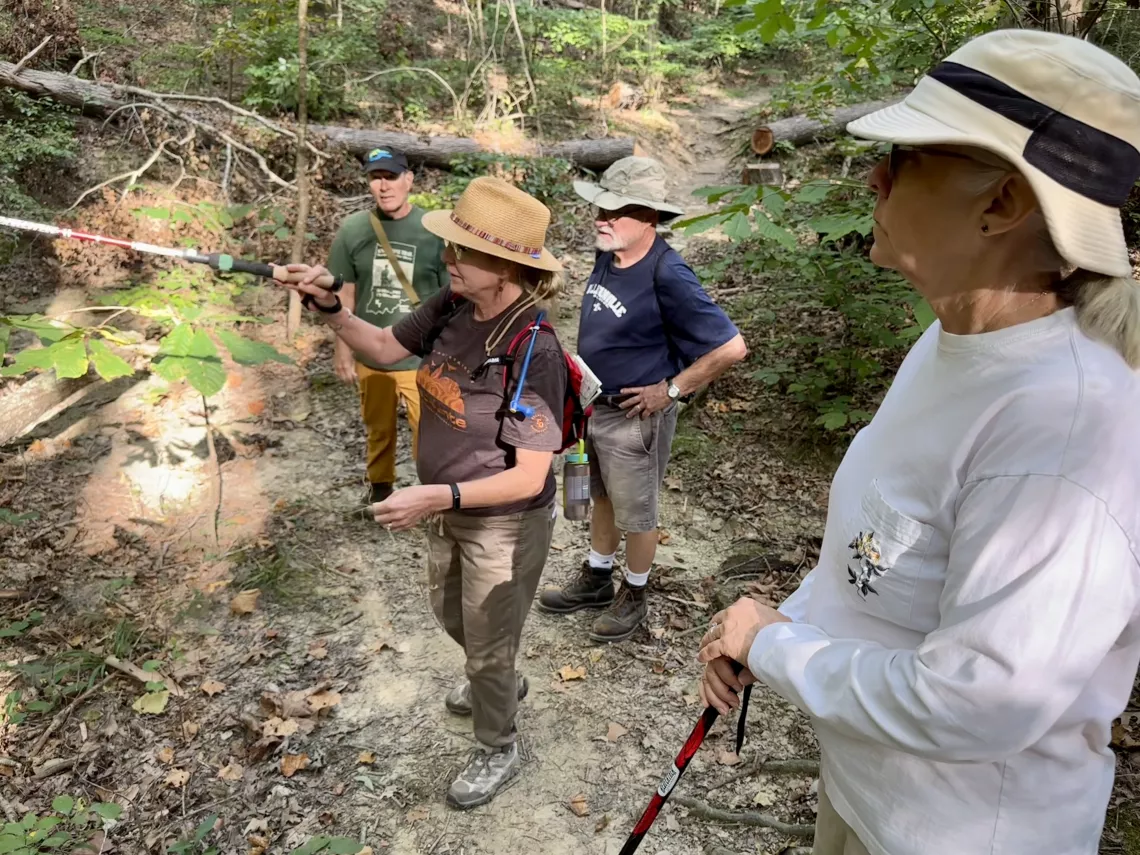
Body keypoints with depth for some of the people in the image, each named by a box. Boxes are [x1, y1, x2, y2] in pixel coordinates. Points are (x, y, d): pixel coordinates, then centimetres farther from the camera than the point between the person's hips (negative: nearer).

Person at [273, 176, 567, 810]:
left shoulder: (535, 354, -32)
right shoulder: (452, 308, -11)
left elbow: (529, 477, -29)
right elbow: (385, 347, 5)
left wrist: (438, 497, -38)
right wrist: (328, 304, -11)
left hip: (505, 526, -8)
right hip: (453, 511, 8)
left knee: (487, 648, 14)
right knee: (451, 612, 31)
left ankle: (498, 750, 44)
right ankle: (504, 683, 61)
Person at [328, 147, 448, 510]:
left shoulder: (435, 231, -12)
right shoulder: (352, 230, -6)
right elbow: (345, 295, 3)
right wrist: (342, 350, 4)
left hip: (421, 358, -2)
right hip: (370, 356, 3)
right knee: (378, 429, 19)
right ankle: (380, 486, 41)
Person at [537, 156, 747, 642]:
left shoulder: (667, 277, -26)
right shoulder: (608, 256, -3)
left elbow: (730, 347, -26)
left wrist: (671, 389, -19)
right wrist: (582, 374, 9)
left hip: (633, 417, -8)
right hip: (591, 406, 8)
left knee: (635, 513, 12)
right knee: (601, 499, 24)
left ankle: (634, 597, 34)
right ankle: (595, 581, 43)